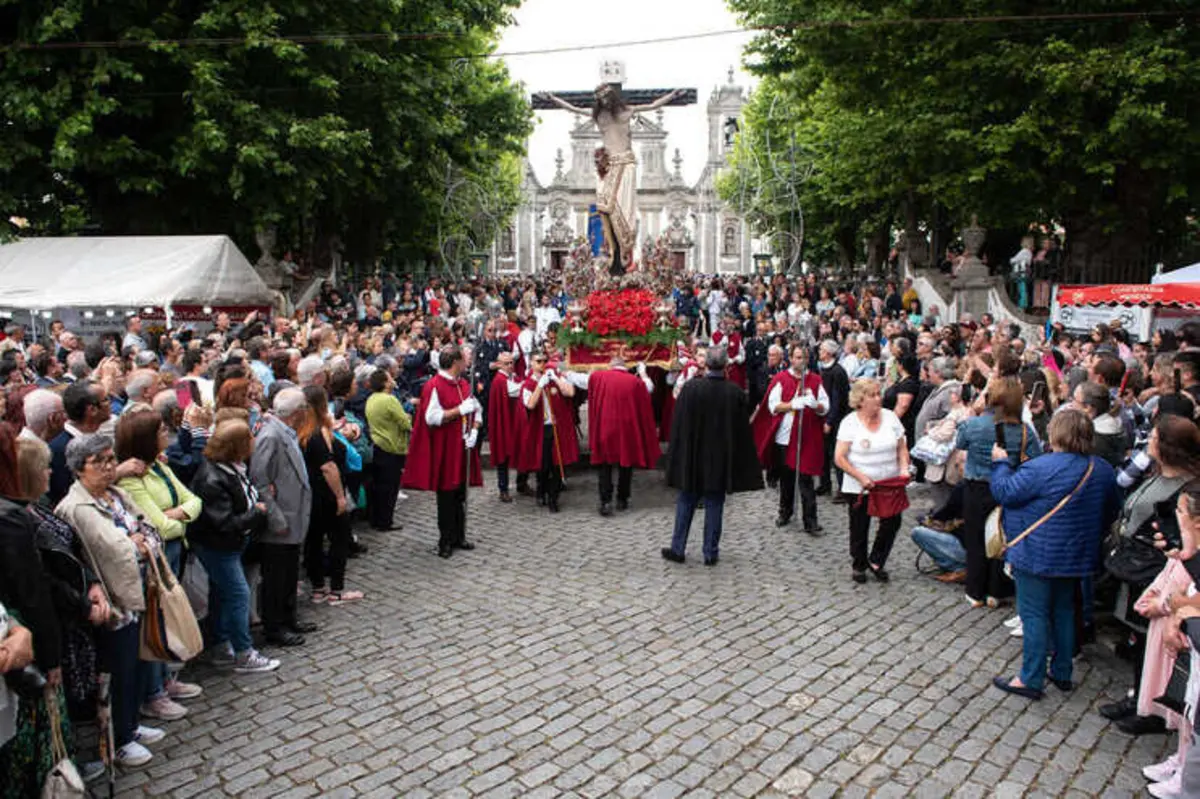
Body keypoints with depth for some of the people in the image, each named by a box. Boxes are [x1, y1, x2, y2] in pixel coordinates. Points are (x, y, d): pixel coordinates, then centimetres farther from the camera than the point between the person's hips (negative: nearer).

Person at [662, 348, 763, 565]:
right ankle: (711, 553, 13)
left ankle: (677, 548, 16)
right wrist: (741, 462, 8)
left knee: (685, 503, 12)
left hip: (691, 457, 0)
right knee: (715, 505, 9)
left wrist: (677, 455, 3)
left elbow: (678, 425, -7)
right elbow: (743, 430, -1)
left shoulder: (691, 388, -12)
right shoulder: (736, 393, -8)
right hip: (721, 458, 1)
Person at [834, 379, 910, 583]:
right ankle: (858, 565, 32)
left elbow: (902, 448, 9)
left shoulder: (890, 417, 2)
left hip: (890, 484, 3)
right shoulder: (850, 422, -10)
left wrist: (904, 468, -8)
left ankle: (876, 561, 20)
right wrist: (861, 477, -21)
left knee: (892, 522, -4)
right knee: (859, 528, 10)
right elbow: (839, 458, -12)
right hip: (858, 488, -3)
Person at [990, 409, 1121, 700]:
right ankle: (1062, 674, 29)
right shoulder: (1103, 471, 2)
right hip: (1076, 557, 7)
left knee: (1034, 615, 1)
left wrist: (1001, 463, -1)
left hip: (1037, 556, -7)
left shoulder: (1041, 468, -22)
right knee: (1064, 612, 19)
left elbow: (1004, 492, -16)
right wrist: (1093, 539, 27)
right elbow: (1112, 512, 14)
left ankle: (1031, 680, 7)